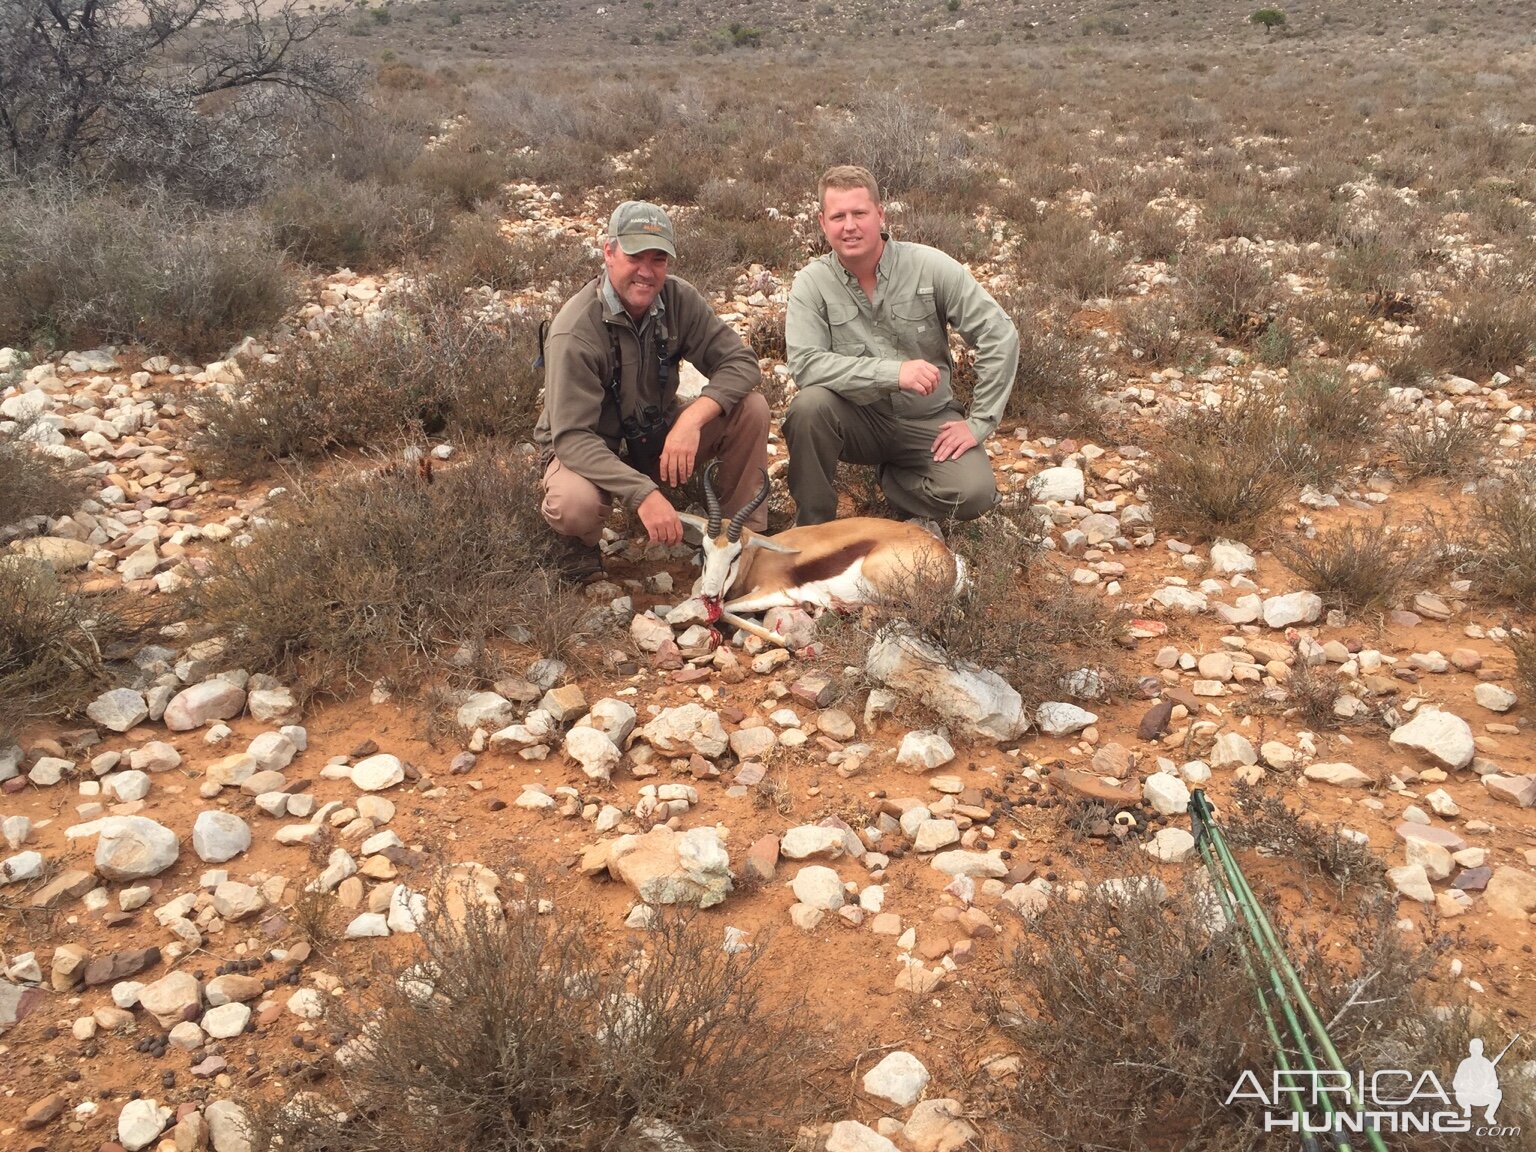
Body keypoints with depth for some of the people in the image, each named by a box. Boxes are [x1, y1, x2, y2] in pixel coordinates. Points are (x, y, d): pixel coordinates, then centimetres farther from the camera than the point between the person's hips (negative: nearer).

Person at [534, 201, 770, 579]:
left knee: (750, 408, -17)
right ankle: (578, 543, 0)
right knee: (575, 505, -39)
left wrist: (692, 419, -33)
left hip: (661, 437, 5)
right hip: (592, 450, -5)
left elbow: (741, 362, -14)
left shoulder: (679, 299, -12)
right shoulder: (575, 331, -27)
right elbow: (572, 437, -30)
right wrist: (643, 493, -42)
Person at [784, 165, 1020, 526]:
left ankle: (892, 477, 8)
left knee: (975, 493, -25)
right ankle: (812, 527, -10)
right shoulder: (812, 283, -10)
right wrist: (894, 372, -31)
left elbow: (1000, 335, -11)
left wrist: (979, 422, -14)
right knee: (809, 405, -32)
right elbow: (804, 364, -22)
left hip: (927, 420, 0)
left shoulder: (929, 266, -11)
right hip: (858, 418, 0)